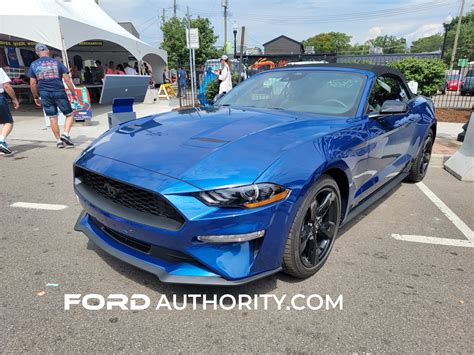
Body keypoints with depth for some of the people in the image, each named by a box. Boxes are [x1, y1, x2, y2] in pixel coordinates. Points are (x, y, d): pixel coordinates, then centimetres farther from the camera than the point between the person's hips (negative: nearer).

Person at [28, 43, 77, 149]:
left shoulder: (34, 65, 6)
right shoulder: (57, 63, 2)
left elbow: (32, 84, 5)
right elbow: (67, 79, -4)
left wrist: (36, 97, 16)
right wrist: (73, 93, 4)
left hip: (45, 94, 2)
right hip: (59, 93, -2)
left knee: (53, 118, 9)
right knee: (69, 115, 9)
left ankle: (58, 140, 12)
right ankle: (66, 134, -10)